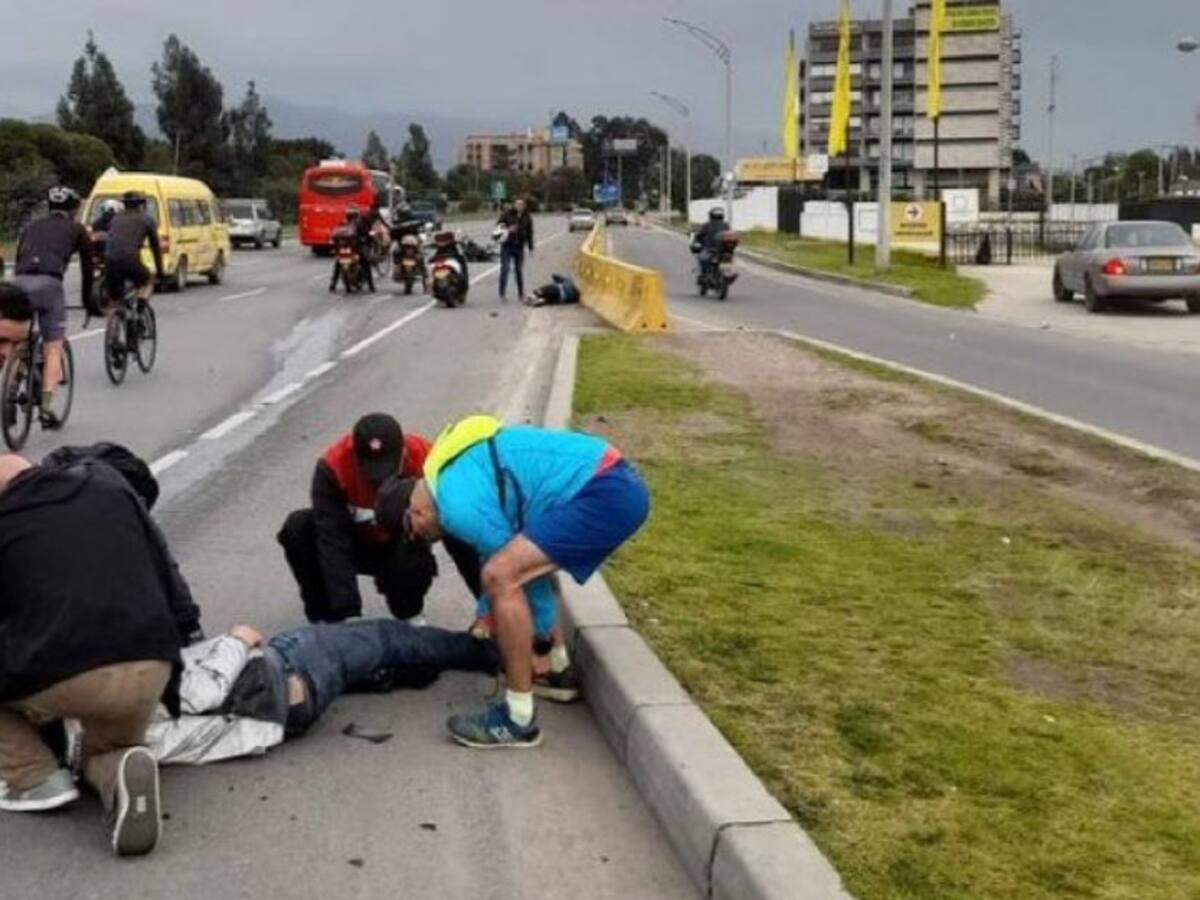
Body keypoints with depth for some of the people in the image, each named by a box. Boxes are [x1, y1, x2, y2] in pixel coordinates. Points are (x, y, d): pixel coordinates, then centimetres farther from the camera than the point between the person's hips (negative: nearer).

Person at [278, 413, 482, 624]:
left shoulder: (425, 461, -31)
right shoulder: (332, 467, -32)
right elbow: (332, 543, -34)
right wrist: (347, 612, -42)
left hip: (400, 546, -1)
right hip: (353, 543, 1)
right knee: (297, 529, -27)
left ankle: (407, 617, 1)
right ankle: (323, 616, -8)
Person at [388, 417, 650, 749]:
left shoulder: (457, 506, -11)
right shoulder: (456, 472, 19)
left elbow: (504, 572, -4)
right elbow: (505, 552, 30)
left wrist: (542, 639, 9)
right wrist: (486, 616, 35)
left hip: (606, 494, -11)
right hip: (613, 485, 11)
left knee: (502, 576, -15)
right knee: (511, 569, 26)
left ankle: (519, 719, -7)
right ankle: (557, 670, 34)